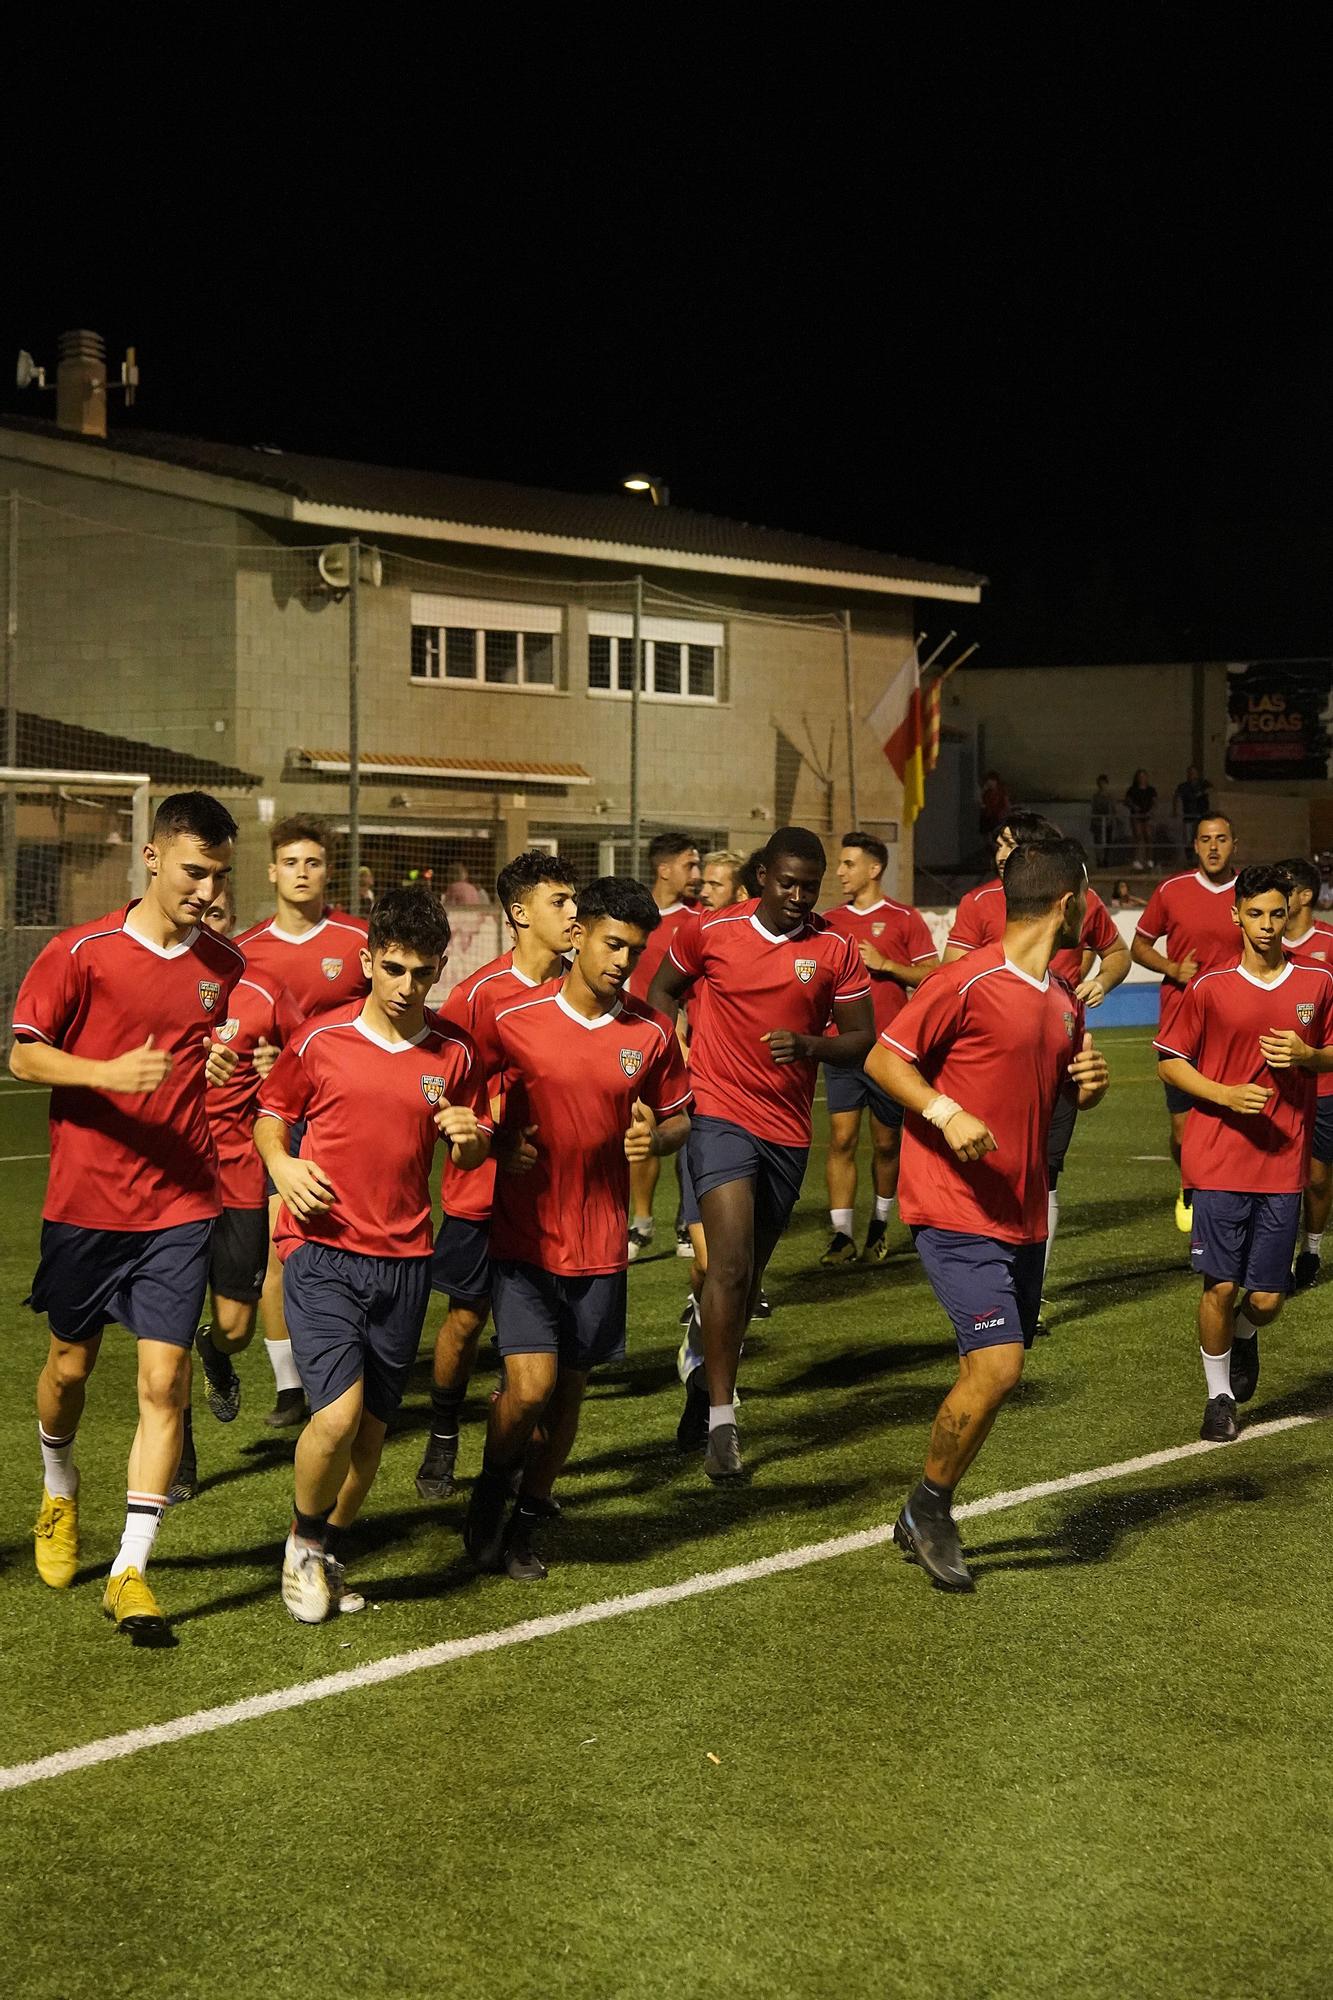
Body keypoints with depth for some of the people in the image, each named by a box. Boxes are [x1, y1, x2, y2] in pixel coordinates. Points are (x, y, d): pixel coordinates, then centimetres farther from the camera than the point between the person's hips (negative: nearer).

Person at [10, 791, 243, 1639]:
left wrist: (234, 1069, -5)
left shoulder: (226, 965, 4)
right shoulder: (82, 952, -7)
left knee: (164, 1379, -8)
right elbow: (24, 1053, -5)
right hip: (85, 1199, -1)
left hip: (180, 1206, 1)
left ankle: (131, 1569, -4)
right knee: (72, 1362, 15)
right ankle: (60, 1495, 45)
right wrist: (107, 1072, -21)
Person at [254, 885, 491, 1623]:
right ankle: (303, 1542, 10)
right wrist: (283, 1165, -10)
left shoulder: (454, 1056, 3)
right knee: (339, 1410, -17)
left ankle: (325, 1554, 31)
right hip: (322, 1249, -3)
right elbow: (270, 1116, 10)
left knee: (373, 1424, 8)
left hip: (403, 1258, 3)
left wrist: (471, 1138, -9)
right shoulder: (319, 1040, -3)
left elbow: (472, 1154, 14)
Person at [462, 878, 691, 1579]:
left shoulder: (652, 1034, 0)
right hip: (524, 1238, -3)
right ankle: (490, 1490, 16)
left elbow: (679, 1119, 12)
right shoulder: (514, 1020, -7)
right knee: (530, 1385, -14)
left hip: (600, 1244, 3)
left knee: (569, 1391, 9)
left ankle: (523, 1527, 29)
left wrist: (655, 1137, -10)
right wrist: (498, 1146, -15)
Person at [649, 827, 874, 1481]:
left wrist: (811, 1045, -16)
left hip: (789, 1130, 3)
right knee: (731, 1261, -18)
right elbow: (662, 990, 14)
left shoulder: (837, 951, 1)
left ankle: (706, 1384, 36)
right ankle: (721, 1422, -14)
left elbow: (862, 1041, 4)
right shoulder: (710, 932, -2)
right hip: (720, 1115, -3)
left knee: (748, 1273, 14)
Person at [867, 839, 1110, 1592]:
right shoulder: (969, 982, -13)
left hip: (1023, 1216, 8)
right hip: (957, 1213, -8)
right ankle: (929, 1505, 6)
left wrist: (1093, 1082, 2)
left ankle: (929, 1522, 24)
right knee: (996, 1366, -16)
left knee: (996, 1373, 9)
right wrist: (947, 1113, -25)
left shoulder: (1065, 999, 11)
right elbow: (883, 1058, -10)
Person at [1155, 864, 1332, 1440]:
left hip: (1283, 1162, 2)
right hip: (1219, 1161, -2)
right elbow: (1168, 1061, 3)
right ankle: (1219, 1396, 19)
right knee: (1221, 1286, -2)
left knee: (1266, 1298, 2)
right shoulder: (1209, 988, -2)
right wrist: (1224, 1095, -12)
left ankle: (1244, 1336, 38)